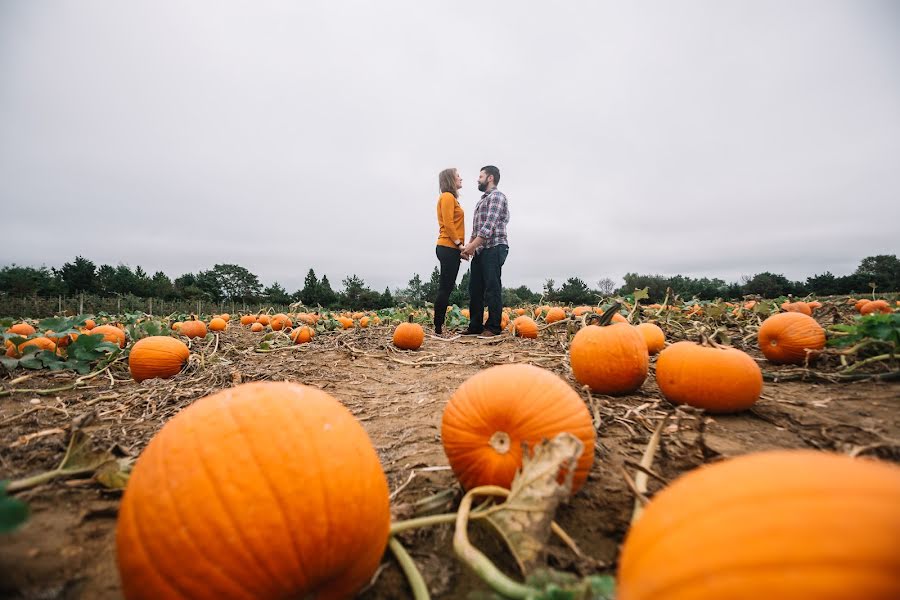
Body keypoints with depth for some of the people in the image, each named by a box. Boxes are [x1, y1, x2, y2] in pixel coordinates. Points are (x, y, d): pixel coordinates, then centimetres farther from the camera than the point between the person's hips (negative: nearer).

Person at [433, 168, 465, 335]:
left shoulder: (450, 197, 23)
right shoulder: (448, 196, -6)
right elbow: (448, 223, -16)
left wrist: (459, 246, 12)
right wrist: (459, 244, -17)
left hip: (449, 248, 10)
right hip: (449, 248, -10)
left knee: (446, 288, 8)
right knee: (445, 288, -9)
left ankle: (440, 326, 12)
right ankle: (438, 328, -6)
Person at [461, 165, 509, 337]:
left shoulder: (497, 196, -2)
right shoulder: (482, 200, 25)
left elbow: (489, 226, -15)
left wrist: (472, 245, -18)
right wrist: (469, 247, 7)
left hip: (493, 248, -9)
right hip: (480, 250, 9)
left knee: (492, 288, -7)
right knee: (475, 289, 7)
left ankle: (493, 327, -2)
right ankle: (475, 326, 14)